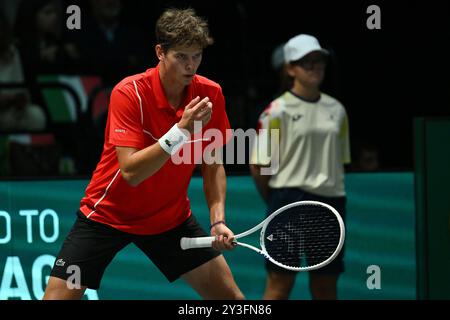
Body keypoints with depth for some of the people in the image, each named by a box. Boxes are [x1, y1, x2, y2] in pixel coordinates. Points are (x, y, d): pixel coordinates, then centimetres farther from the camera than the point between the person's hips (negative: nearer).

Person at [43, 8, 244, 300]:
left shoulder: (210, 95, -8)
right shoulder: (129, 93, -22)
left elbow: (213, 165, 2)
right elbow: (131, 172, -29)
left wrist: (218, 220, -12)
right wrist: (181, 130, -37)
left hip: (172, 218, 4)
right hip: (107, 216, -4)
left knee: (231, 297, -3)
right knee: (58, 296, -12)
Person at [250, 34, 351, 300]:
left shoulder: (337, 110, 11)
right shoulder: (278, 110, -5)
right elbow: (259, 165, -4)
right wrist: (277, 201, 3)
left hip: (331, 198, 5)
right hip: (290, 198, -5)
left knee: (326, 286, 8)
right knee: (281, 283, -5)